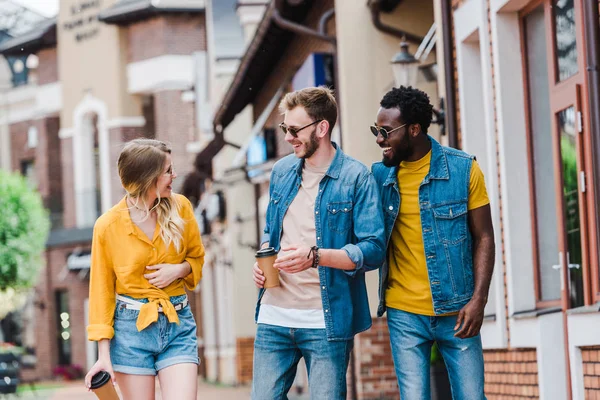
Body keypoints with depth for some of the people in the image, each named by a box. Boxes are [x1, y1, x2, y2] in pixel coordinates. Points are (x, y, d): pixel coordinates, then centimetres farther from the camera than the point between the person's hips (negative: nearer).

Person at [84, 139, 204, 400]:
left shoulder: (180, 208, -1)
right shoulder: (108, 226, -7)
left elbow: (197, 257, 15)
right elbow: (102, 290, -1)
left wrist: (179, 269, -9)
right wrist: (104, 353, -6)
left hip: (178, 323, 2)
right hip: (131, 327, -2)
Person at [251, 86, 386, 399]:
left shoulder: (355, 177, -7)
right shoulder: (282, 171, 12)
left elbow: (373, 250, -12)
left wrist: (314, 256, -23)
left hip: (327, 321, -5)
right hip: (274, 316, 5)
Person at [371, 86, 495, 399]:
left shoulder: (463, 169, -5)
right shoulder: (379, 175, 1)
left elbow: (483, 237, -2)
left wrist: (478, 300, -11)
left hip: (457, 312, -1)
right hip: (404, 314, 1)